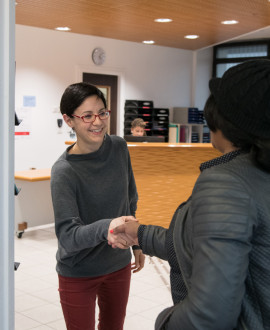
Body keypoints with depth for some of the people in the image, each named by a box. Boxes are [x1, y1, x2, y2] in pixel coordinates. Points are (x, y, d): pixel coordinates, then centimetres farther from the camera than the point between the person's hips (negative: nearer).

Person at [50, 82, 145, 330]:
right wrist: (106, 227, -46)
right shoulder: (64, 171, -22)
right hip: (78, 274, -5)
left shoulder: (119, 147, -6)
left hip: (119, 264, 5)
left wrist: (136, 243, 13)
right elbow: (68, 236, -29)